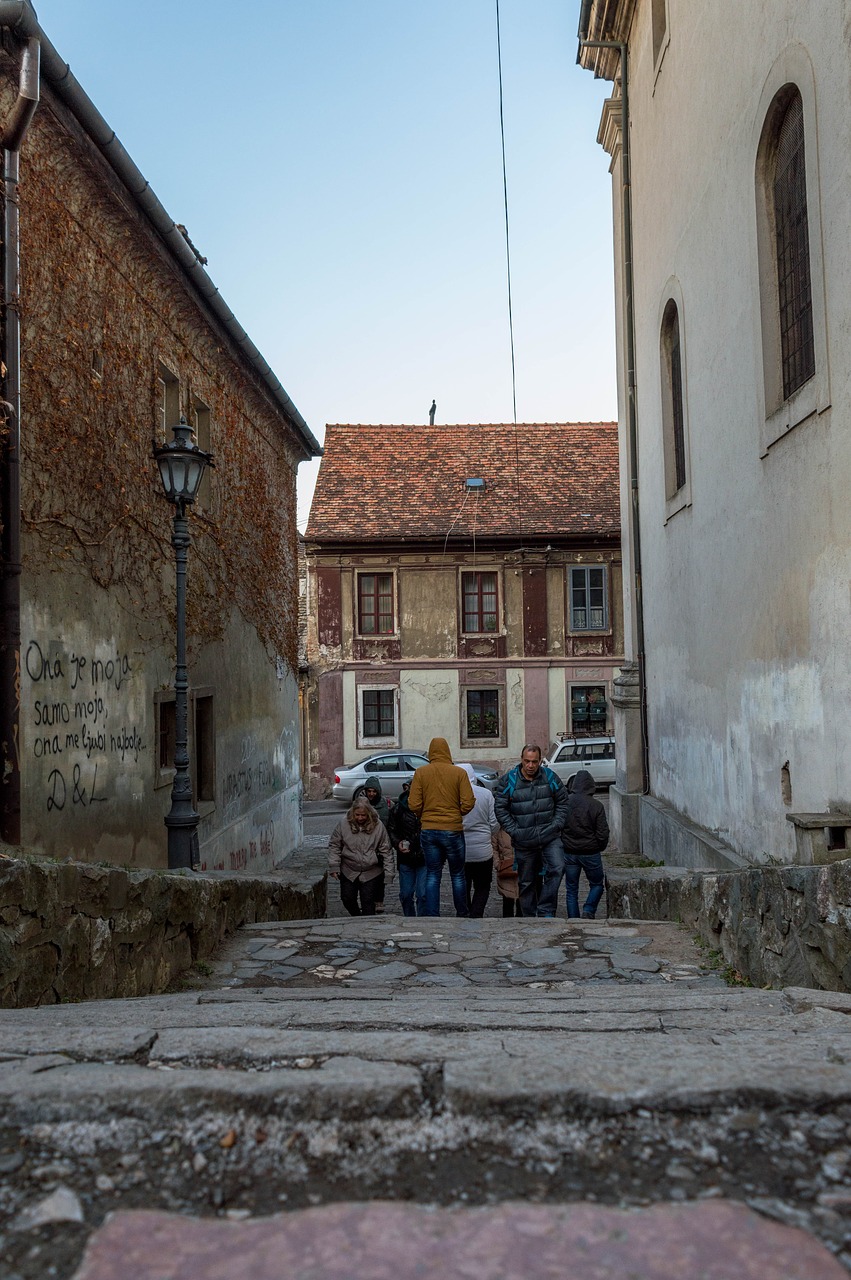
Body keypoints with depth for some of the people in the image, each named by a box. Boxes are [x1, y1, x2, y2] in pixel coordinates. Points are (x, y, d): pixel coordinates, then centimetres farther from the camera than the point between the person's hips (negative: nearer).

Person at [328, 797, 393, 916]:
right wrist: (334, 867, -7)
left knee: (368, 902, -5)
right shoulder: (343, 824, -7)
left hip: (371, 873, -2)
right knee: (347, 899, 7)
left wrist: (389, 872, -7)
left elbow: (386, 850, -3)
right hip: (349, 872, 2)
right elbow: (334, 846, 0)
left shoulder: (378, 826, -8)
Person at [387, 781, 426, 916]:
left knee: (423, 894, -5)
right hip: (405, 859, 3)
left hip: (424, 859, -3)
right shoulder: (398, 808, 0)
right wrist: (397, 843, -9)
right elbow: (391, 830, 9)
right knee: (406, 894, 11)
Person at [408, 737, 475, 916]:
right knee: (458, 875, 12)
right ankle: (462, 915, 19)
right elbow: (468, 803, -8)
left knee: (432, 875, 9)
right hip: (453, 830, -1)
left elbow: (414, 804, -5)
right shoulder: (459, 772, -5)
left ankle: (432, 916, 5)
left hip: (428, 830, 1)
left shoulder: (421, 772, -2)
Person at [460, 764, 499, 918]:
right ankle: (476, 917, -2)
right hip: (483, 851, 0)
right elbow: (495, 823, -3)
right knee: (482, 887, 14)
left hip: (459, 851, 0)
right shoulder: (486, 794, -7)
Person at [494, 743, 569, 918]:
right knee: (527, 882, 8)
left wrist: (556, 825, -1)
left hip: (550, 837, 1)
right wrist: (514, 831, -8)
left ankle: (545, 910, -10)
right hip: (524, 841, -1)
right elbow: (500, 809, -1)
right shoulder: (508, 780, -3)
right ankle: (529, 917, 21)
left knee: (557, 868, -20)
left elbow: (562, 803, 11)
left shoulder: (550, 777, 2)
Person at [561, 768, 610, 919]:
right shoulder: (596, 806, -12)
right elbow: (603, 833, -9)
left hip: (569, 853, 2)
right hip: (591, 853, -2)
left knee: (571, 889, 12)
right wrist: (599, 847, 11)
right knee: (597, 884, 17)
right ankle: (588, 911, -2)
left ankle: (573, 920, 10)